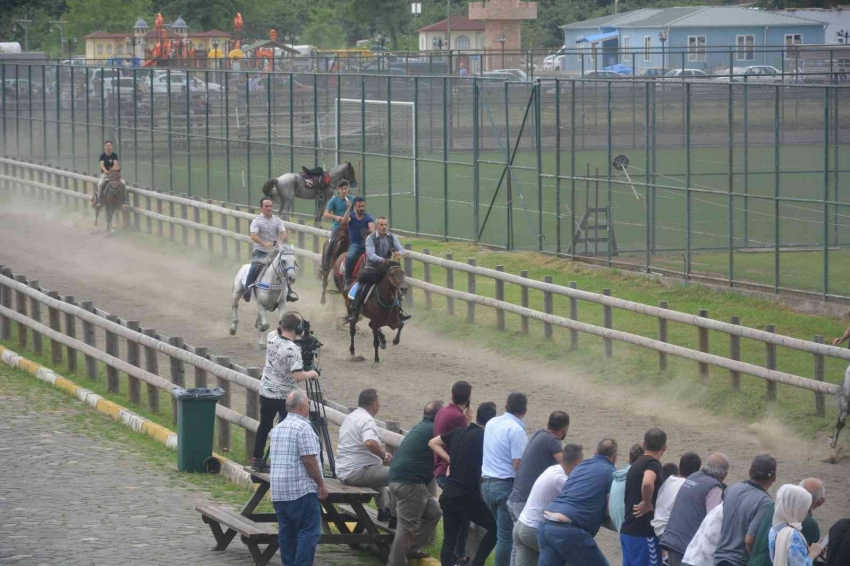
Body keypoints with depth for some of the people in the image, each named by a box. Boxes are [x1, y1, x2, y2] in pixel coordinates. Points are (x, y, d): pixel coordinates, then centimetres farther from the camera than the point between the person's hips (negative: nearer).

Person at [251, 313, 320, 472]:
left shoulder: (271, 338, -4)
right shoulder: (293, 349, -24)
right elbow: (298, 375, -26)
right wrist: (311, 374, -10)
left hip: (266, 392, 7)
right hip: (285, 396, -7)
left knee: (264, 425, 16)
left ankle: (257, 459, 22)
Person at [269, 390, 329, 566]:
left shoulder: (278, 428, 15)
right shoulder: (303, 427, -12)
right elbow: (309, 460, -17)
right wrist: (321, 484, -9)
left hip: (278, 491, 9)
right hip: (301, 490, -9)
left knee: (286, 532, 9)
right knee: (309, 531, -7)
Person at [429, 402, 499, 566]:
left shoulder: (459, 432, 9)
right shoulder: (485, 438, -9)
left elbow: (433, 443, 19)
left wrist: (450, 460, 12)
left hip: (448, 495, 6)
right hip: (468, 496, -6)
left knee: (449, 541, 9)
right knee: (495, 527, 9)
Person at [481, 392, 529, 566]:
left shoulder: (492, 423, 10)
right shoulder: (516, 430, -15)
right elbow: (517, 464, -19)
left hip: (487, 483, 8)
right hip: (506, 485, -8)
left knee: (503, 531, 17)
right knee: (507, 536, -3)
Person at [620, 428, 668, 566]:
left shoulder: (635, 466, 16)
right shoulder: (653, 464, -13)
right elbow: (647, 483, -35)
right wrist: (647, 504, -20)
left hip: (627, 531, 9)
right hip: (643, 534, -9)